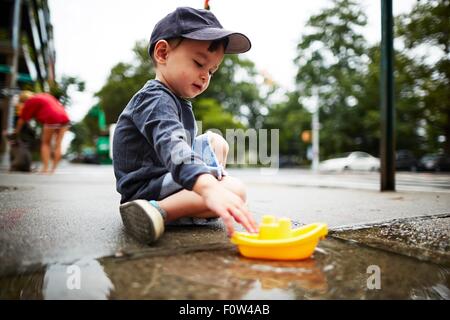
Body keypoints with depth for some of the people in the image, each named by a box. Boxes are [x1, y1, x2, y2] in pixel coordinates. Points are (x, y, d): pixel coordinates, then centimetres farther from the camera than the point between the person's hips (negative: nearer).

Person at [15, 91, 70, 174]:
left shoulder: (30, 102, 11)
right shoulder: (45, 95, 30)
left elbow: (22, 119, 15)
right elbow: (58, 105, 31)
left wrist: (17, 131, 27)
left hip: (52, 119, -6)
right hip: (64, 118, 6)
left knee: (45, 143, 9)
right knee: (57, 144, 8)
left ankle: (45, 168, 3)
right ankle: (53, 168, 11)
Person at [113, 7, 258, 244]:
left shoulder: (174, 100, 14)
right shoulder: (156, 100, -19)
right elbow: (171, 146, -40)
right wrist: (209, 187, -57)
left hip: (166, 176, 11)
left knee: (216, 141, 22)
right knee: (235, 189, -27)